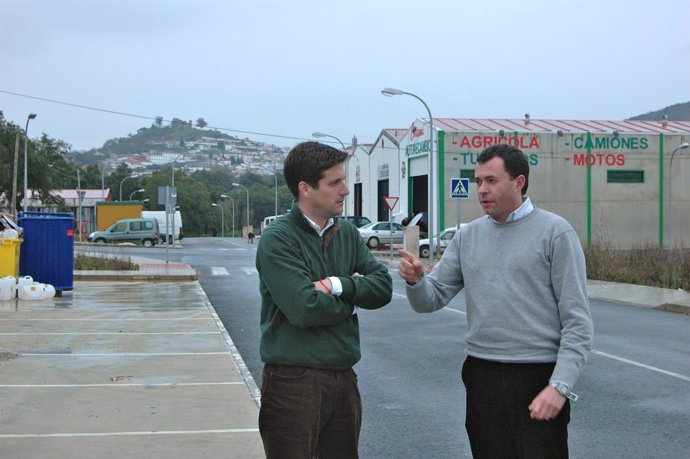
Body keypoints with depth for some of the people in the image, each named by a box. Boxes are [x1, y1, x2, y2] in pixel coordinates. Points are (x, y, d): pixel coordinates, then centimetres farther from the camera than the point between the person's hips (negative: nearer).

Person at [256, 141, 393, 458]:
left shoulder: (347, 234, 10)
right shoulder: (277, 239, -12)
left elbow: (383, 286, 2)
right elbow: (304, 309, -21)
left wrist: (339, 285, -15)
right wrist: (353, 296, -5)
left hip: (343, 378, 6)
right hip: (294, 381, -6)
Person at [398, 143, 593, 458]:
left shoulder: (554, 231, -5)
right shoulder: (468, 236, 10)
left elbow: (577, 320, -8)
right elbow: (431, 299, 8)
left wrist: (560, 385, -16)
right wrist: (415, 280, -14)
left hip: (537, 377, -4)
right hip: (482, 376, 5)